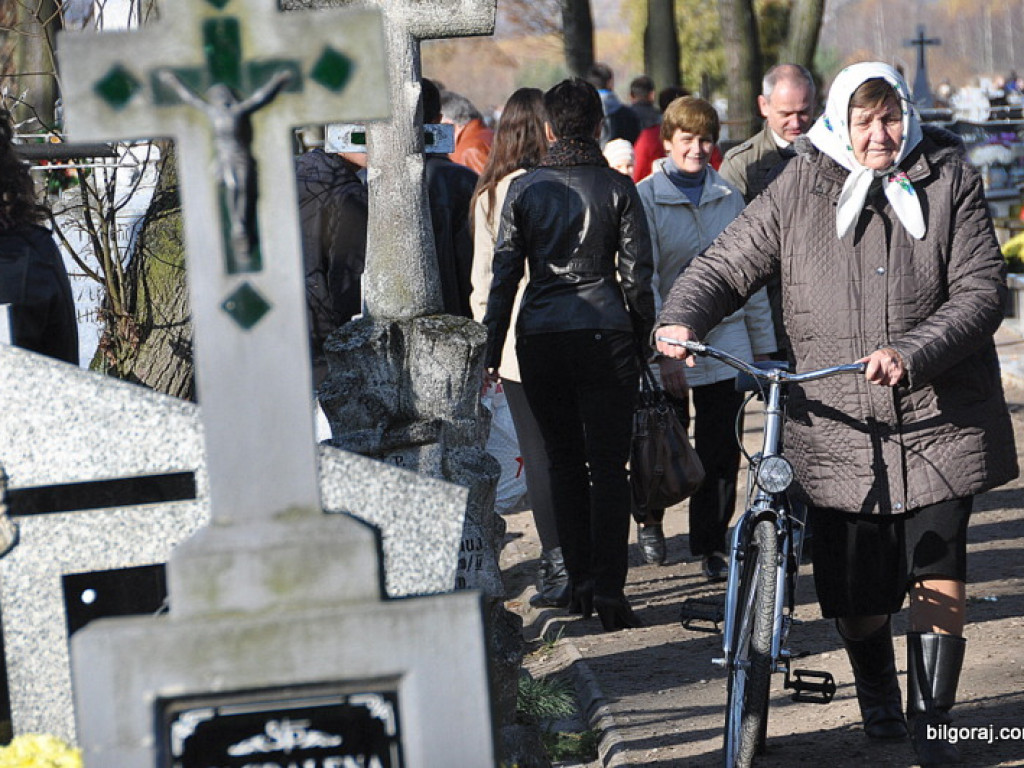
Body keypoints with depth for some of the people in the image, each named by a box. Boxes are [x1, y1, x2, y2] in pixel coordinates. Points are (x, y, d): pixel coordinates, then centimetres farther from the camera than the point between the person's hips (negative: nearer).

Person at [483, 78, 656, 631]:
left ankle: (579, 581, 12)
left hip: (540, 337, 1)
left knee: (563, 461, 12)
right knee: (608, 464, 0)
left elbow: (504, 275, 2)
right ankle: (608, 586, -7)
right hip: (605, 336, -1)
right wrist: (643, 337, 11)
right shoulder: (616, 188, 0)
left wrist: (491, 352, 6)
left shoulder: (523, 189, 3)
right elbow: (637, 274, -2)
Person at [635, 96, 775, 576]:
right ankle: (649, 518, 34)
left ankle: (711, 546, 14)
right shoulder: (645, 198, -5)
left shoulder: (729, 197, 7)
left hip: (726, 340, 3)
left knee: (721, 451, 1)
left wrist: (763, 346, 12)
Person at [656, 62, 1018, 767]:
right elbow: (728, 264, 6)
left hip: (940, 424, 0)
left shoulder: (950, 181, 0)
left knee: (939, 576, -6)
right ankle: (877, 695, 35)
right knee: (856, 596, 4)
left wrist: (913, 353, -22)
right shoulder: (801, 191, 2)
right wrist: (683, 318, -14)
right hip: (839, 431, 1)